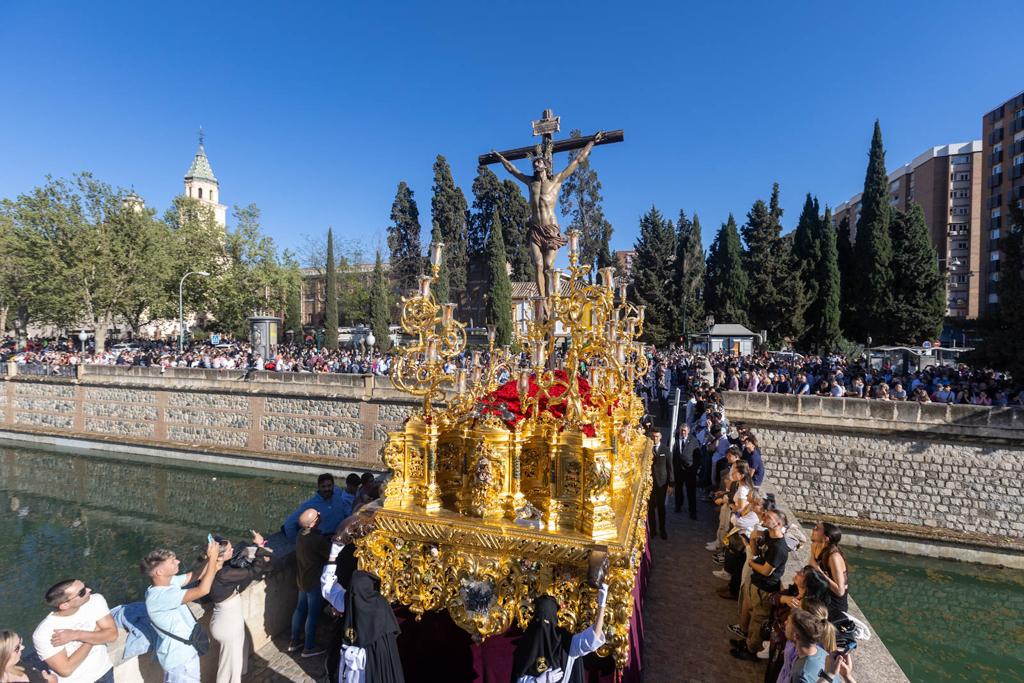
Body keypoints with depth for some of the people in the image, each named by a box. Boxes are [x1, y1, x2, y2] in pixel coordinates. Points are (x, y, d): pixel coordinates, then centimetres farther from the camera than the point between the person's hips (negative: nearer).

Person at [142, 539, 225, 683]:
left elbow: (194, 575, 2)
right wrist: (212, 557, -34)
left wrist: (211, 560, -18)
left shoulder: (168, 581, -8)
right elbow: (203, 590, -41)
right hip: (178, 656, -9)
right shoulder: (160, 597, -35)